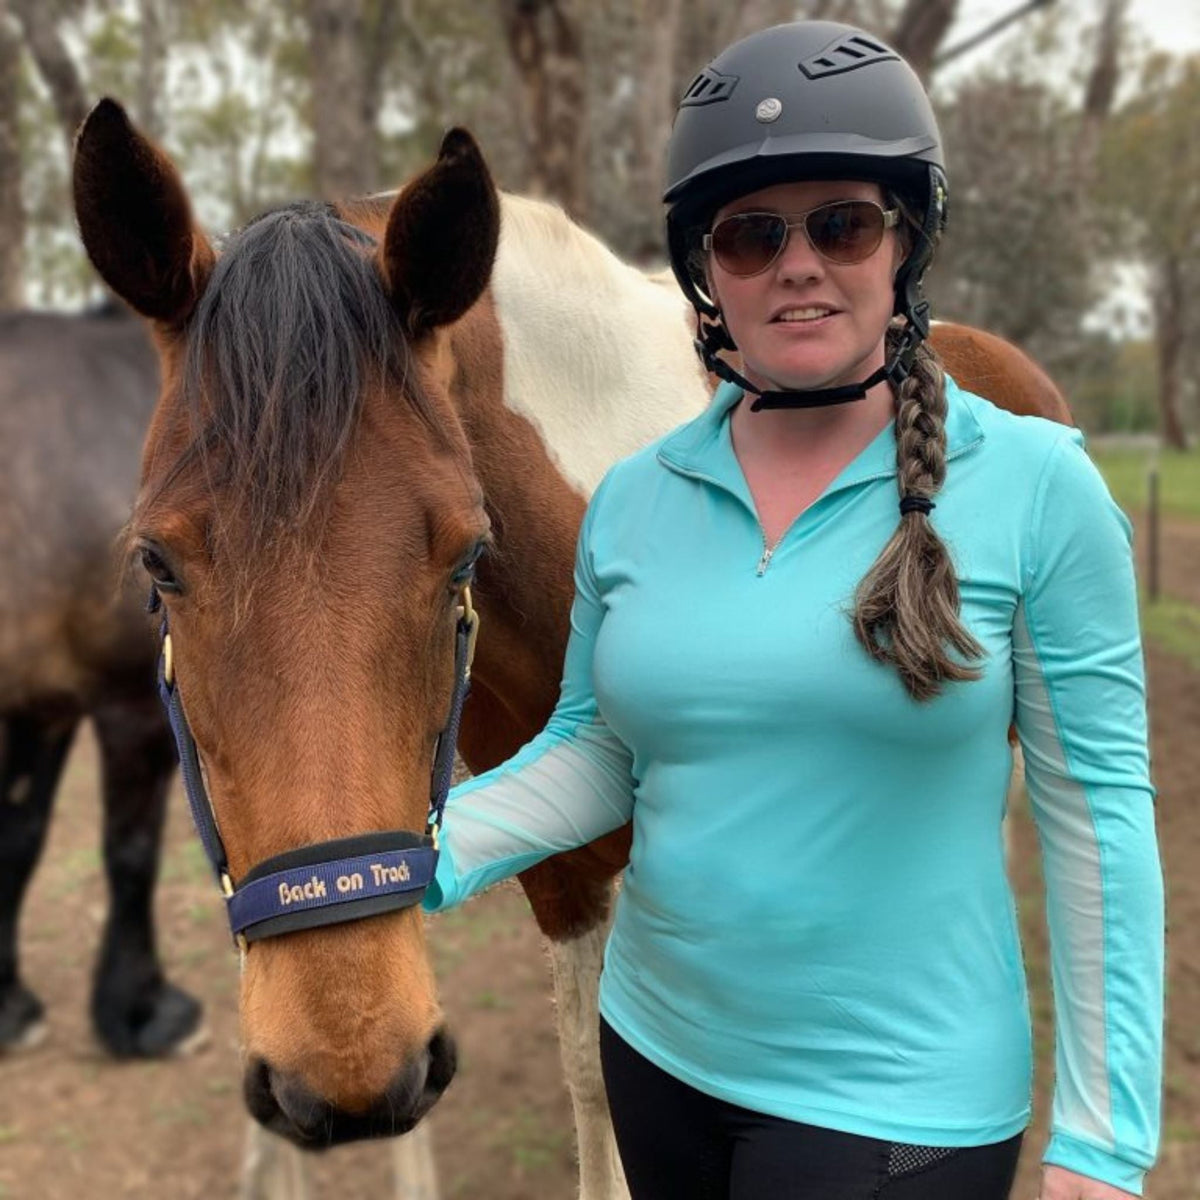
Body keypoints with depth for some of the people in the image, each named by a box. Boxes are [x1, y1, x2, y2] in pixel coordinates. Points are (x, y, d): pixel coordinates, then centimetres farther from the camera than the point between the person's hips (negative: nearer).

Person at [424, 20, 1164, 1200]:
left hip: (901, 1101, -4)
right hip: (654, 1050, 5)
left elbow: (1095, 810, -11)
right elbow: (592, 752, 3)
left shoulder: (1034, 485, -14)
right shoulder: (631, 496, -2)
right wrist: (433, 849, -15)